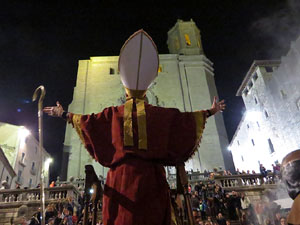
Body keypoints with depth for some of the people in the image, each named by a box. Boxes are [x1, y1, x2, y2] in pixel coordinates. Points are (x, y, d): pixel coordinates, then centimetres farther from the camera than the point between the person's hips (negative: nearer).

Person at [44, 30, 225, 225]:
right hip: (150, 175, 0)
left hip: (122, 175, 1)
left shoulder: (114, 113, 9)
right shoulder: (157, 113, 8)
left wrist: (64, 114, 37)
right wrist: (210, 112, 28)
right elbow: (185, 118, 14)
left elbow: (87, 119, 19)